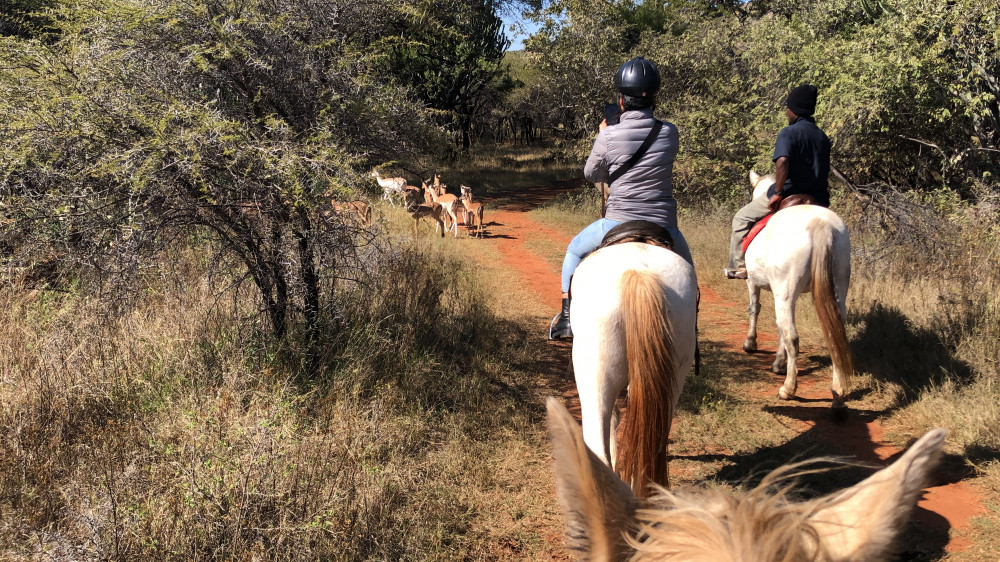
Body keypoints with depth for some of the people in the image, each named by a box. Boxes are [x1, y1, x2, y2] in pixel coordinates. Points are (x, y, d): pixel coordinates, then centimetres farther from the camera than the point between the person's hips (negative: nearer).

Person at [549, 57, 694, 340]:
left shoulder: (609, 136, -8)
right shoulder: (669, 133, -2)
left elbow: (592, 174, 7)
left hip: (618, 223, -1)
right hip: (663, 226, 2)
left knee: (575, 250, 26)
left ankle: (567, 316, 23)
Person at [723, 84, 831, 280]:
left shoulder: (789, 133, -11)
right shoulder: (823, 137, 12)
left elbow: (782, 162, -29)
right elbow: (825, 170, 15)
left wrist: (778, 192, -23)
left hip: (789, 195, -7)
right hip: (818, 200, 7)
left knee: (742, 218, 11)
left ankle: (739, 267, 12)